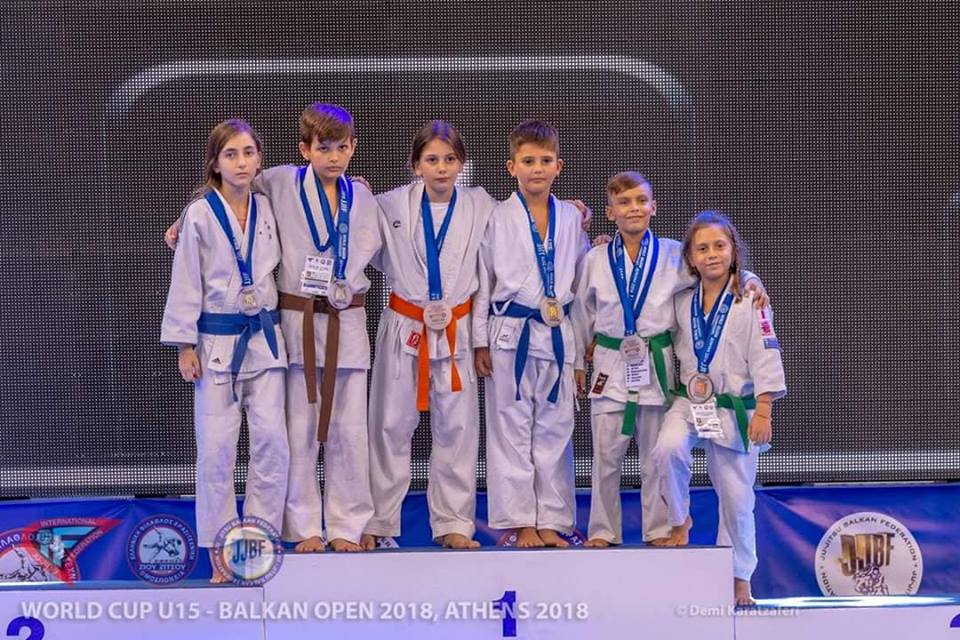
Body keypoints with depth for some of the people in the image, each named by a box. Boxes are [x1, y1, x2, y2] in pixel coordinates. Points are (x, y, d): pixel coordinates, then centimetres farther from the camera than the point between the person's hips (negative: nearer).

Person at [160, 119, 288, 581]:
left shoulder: (268, 210, 5)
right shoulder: (200, 215, -6)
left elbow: (279, 268, 15)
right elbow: (186, 282, -5)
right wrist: (185, 346, -6)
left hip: (264, 338, 3)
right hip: (216, 340, -3)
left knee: (271, 440, -3)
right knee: (217, 447, -3)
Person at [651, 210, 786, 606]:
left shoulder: (750, 300, -7)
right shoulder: (683, 302, 4)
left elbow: (765, 357, -8)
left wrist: (763, 412, -12)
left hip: (735, 407, -2)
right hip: (689, 402, 2)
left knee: (736, 495, 3)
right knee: (669, 448, -29)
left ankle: (739, 577, 21)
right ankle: (679, 518, -3)